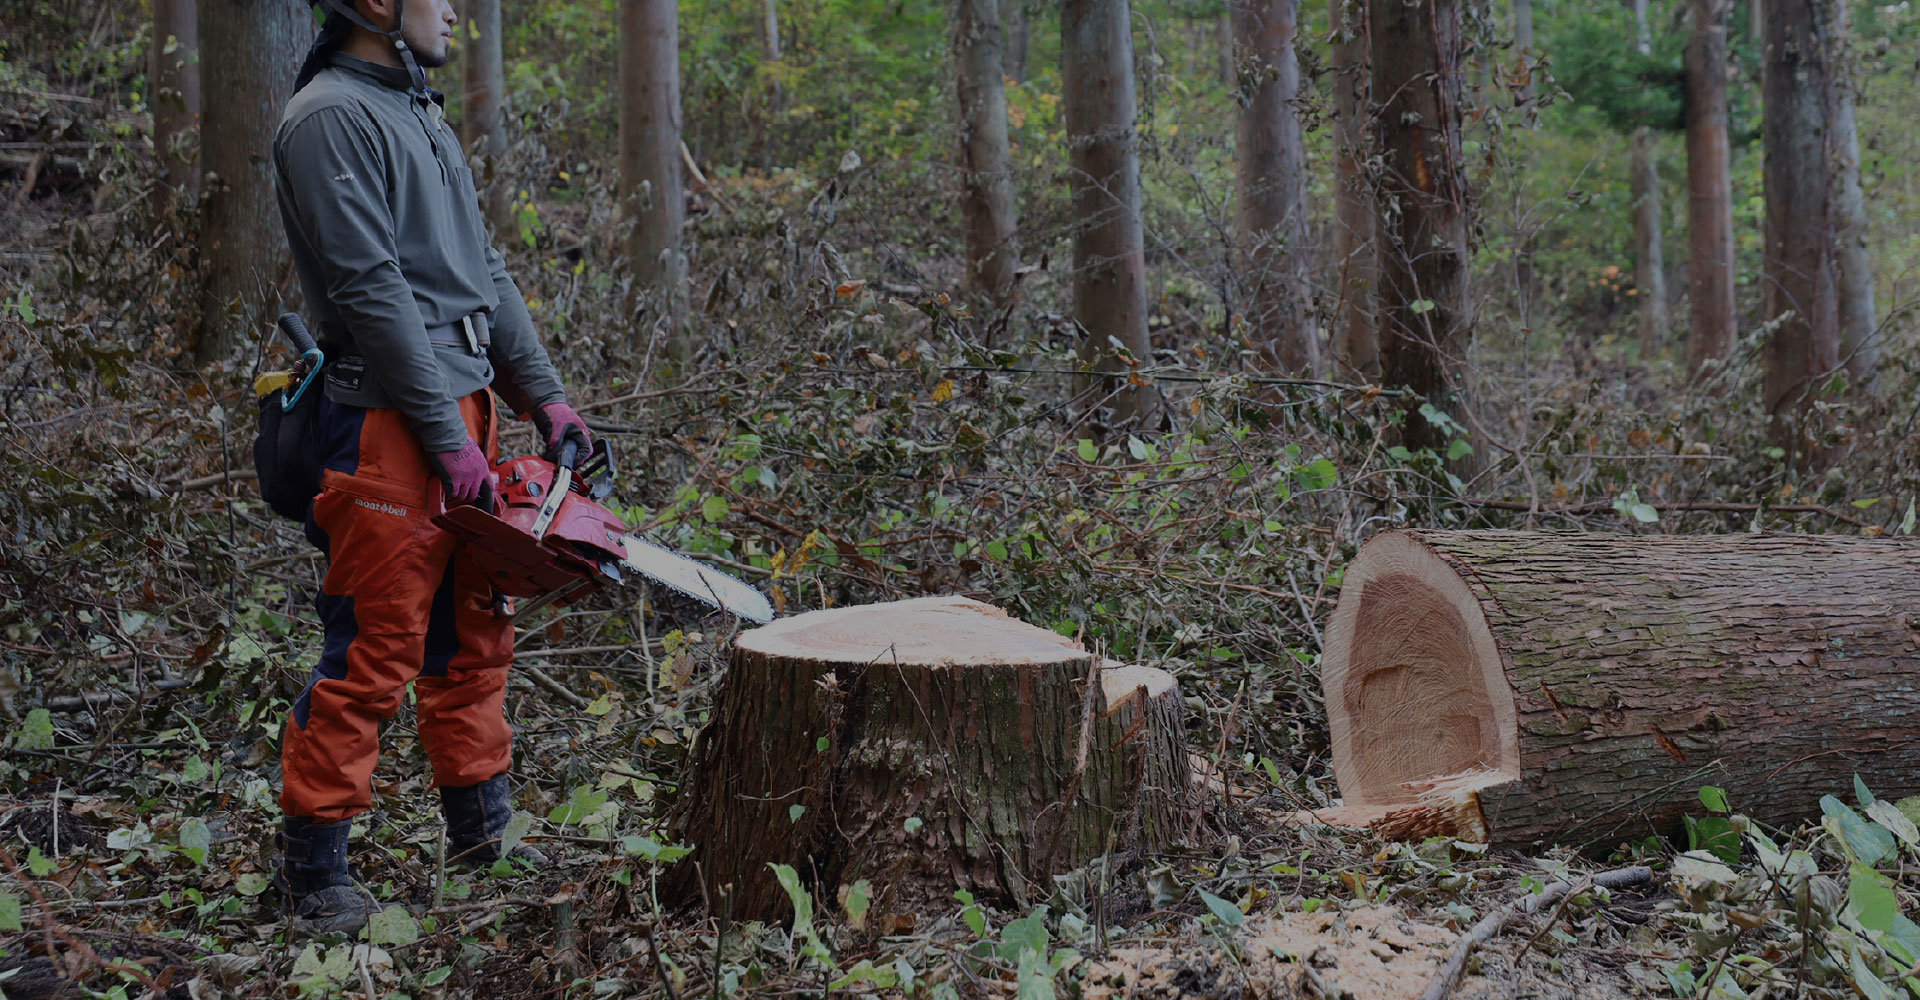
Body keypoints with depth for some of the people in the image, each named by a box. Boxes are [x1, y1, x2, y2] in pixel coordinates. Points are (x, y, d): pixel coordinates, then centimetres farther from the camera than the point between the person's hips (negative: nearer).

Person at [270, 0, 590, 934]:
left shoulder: (419, 118, 20)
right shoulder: (330, 116, -11)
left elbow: (485, 275, 18)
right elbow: (371, 291, -18)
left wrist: (545, 397, 11)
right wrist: (448, 440, -19)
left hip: (463, 409, 10)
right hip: (388, 425, -10)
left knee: (474, 637, 16)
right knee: (375, 656, -5)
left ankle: (481, 832, 28)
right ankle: (313, 869, 6)